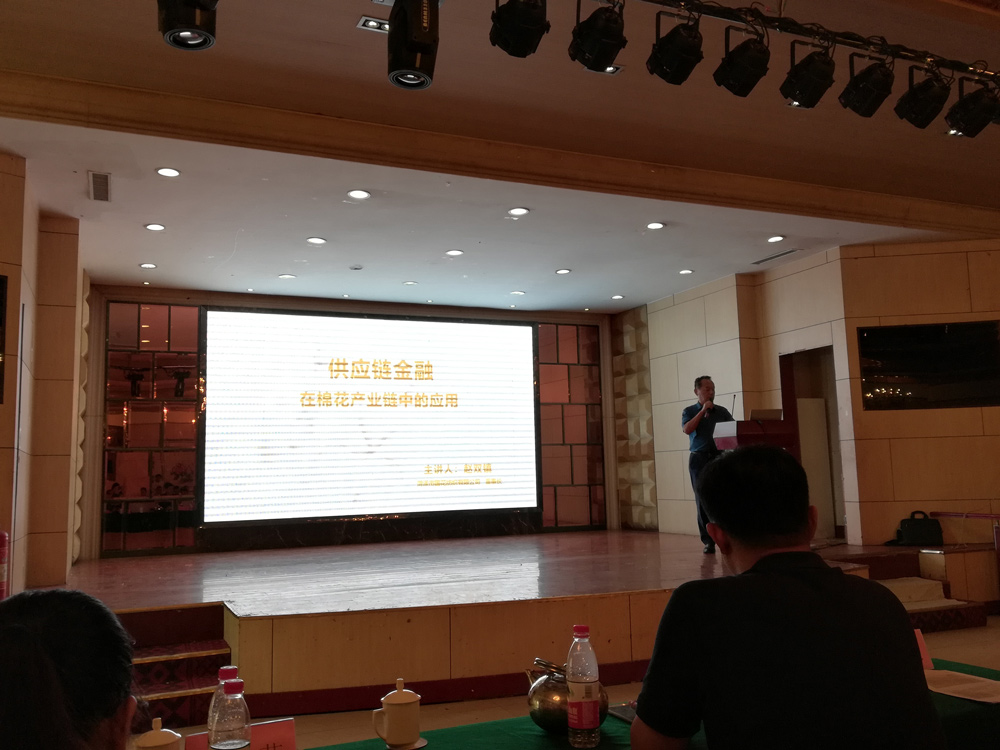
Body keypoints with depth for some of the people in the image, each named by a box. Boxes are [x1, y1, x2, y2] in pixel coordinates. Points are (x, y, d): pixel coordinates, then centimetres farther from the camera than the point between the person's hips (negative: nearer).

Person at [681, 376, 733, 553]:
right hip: (699, 459, -1)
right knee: (703, 501, 0)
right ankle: (708, 541, 5)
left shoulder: (722, 411, 12)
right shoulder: (689, 411, 8)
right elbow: (687, 429, -9)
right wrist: (703, 411, -8)